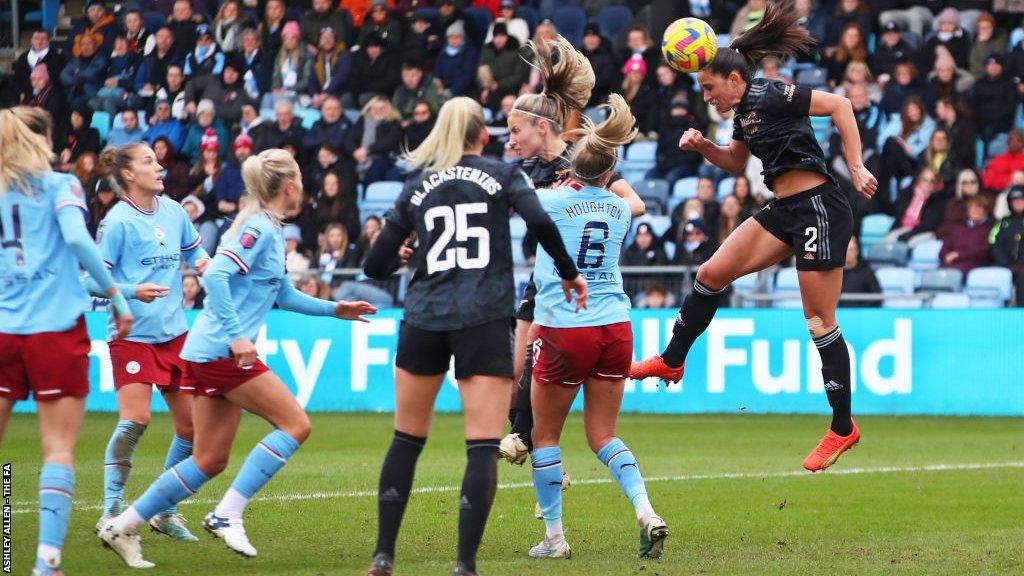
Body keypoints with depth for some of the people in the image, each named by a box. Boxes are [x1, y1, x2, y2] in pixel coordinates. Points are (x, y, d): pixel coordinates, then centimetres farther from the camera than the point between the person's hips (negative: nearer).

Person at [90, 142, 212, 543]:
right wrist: (132, 292, -25)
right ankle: (112, 510, -10)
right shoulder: (118, 222, -10)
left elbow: (194, 252, 23)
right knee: (134, 419, -19)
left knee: (191, 424, 5)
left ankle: (165, 510, 19)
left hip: (175, 332, 7)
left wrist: (203, 264, 1)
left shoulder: (174, 211, 7)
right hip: (132, 334, -6)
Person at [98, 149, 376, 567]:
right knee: (295, 424, -8)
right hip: (221, 352, -10)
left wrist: (334, 309, 28)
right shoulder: (259, 230, -12)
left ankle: (123, 526, 11)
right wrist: (235, 335, -26)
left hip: (208, 355, 10)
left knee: (210, 461, 9)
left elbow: (284, 295, 30)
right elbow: (215, 276, -24)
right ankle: (227, 515, -10)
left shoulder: (269, 230, 18)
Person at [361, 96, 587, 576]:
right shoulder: (503, 175, 5)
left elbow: (376, 266, 11)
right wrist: (569, 272, 1)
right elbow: (541, 222, -13)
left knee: (407, 440, 15)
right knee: (483, 447, -4)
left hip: (424, 320, 3)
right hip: (485, 321, -3)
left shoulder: (417, 187, 11)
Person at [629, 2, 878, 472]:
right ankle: (671, 362, 22)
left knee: (820, 322, -4)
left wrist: (856, 168, -21)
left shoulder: (768, 96, -14)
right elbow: (735, 162, 32)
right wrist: (703, 146, 12)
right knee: (711, 274, 6)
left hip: (818, 208, -9)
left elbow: (839, 104, -19)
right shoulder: (745, 112, 14)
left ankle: (843, 428, 4)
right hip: (784, 212, 9)